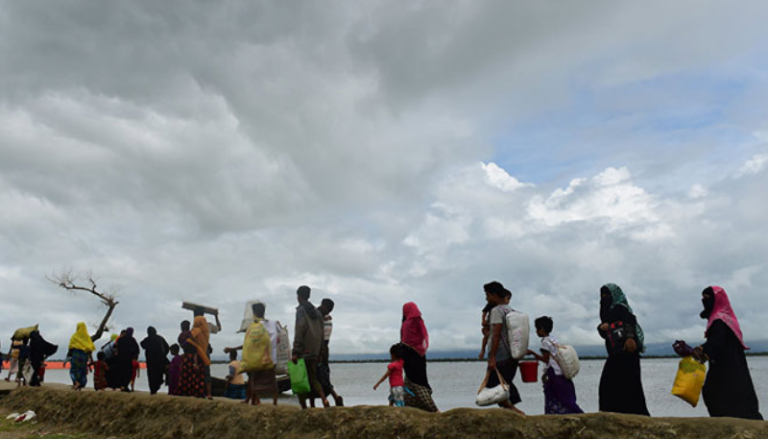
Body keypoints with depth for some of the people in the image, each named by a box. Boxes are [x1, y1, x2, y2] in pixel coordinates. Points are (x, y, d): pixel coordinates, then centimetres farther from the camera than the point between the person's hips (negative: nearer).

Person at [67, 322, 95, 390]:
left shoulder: (75, 336, 0)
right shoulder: (87, 336, 6)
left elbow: (71, 347, -4)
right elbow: (90, 347, 2)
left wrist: (69, 354, 7)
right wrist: (90, 357, 6)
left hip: (76, 354, -3)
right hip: (84, 355, 3)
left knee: (74, 369, 2)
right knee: (82, 370, 10)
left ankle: (76, 382, -22)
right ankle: (81, 386, 4)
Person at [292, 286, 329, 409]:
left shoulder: (301, 310, -8)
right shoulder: (316, 311, 14)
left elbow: (299, 331, -17)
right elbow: (321, 333, 14)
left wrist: (295, 352, -17)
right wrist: (319, 352, 18)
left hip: (303, 352, -7)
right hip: (315, 352, 7)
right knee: (313, 378, 13)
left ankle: (304, 407, 2)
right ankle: (324, 399, -6)